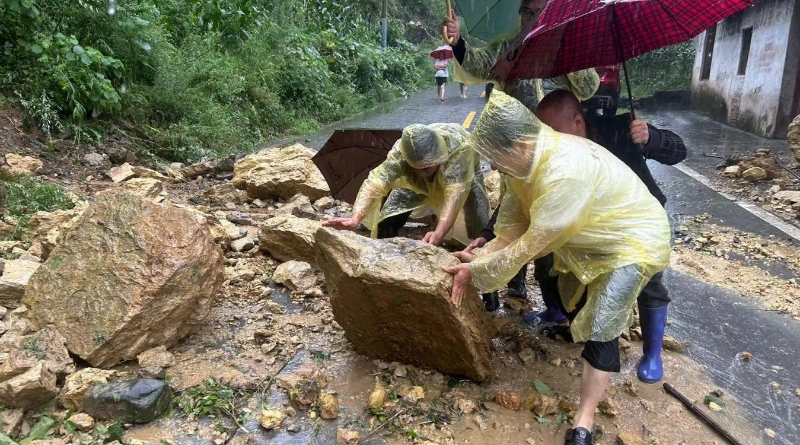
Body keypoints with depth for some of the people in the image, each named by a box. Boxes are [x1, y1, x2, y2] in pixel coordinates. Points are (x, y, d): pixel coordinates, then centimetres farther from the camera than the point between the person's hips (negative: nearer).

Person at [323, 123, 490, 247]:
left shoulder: (458, 147, -45)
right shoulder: (400, 151, -38)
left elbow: (456, 192, -53)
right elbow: (375, 183, -47)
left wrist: (438, 233, -66)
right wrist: (355, 218, -63)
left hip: (462, 177, -1)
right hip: (416, 183, 1)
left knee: (479, 233, -12)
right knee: (388, 219, -13)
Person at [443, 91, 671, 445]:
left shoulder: (565, 174, -41)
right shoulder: (527, 157, -13)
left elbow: (532, 244, -33)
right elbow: (514, 222, -8)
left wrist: (478, 270, -24)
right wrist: (483, 256, -21)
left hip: (632, 239, -9)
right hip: (589, 236, 9)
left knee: (600, 326, -13)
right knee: (572, 300, 26)